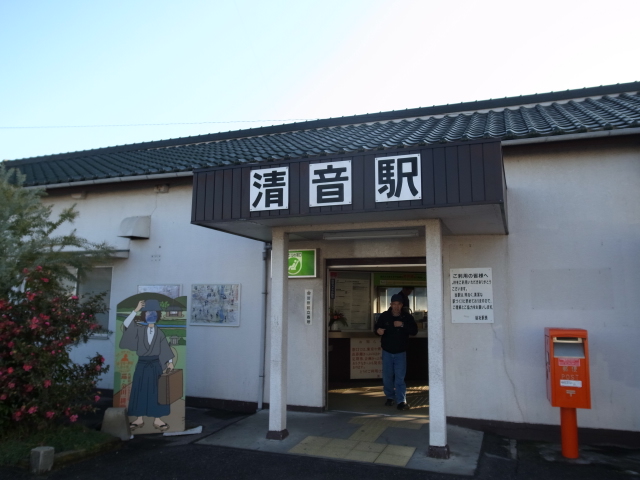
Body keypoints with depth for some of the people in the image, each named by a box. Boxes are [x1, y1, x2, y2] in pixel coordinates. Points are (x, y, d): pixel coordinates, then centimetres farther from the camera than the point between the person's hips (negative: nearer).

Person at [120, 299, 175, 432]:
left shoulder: (159, 333, -1)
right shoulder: (139, 329, 0)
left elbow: (165, 348, 0)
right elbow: (126, 324, -15)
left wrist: (170, 362, -9)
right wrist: (136, 310, -18)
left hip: (155, 364, -1)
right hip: (142, 364, 1)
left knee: (156, 392, 1)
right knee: (139, 391, 5)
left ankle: (157, 420, 9)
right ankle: (139, 419, 16)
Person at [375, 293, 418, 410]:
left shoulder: (407, 317, -5)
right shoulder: (384, 316, -3)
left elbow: (414, 330, -11)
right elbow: (377, 328, 3)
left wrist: (403, 325, -26)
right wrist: (378, 330, -22)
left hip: (401, 352, -1)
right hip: (387, 352, 2)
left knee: (400, 377, -7)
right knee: (387, 376, 9)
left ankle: (401, 401, -5)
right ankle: (390, 397, 28)